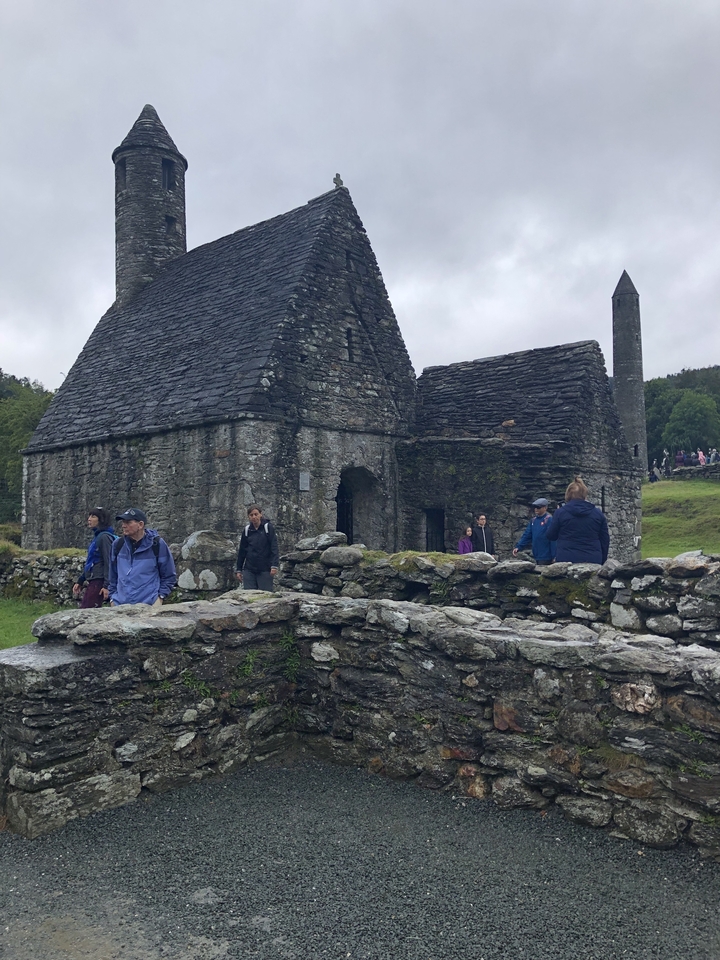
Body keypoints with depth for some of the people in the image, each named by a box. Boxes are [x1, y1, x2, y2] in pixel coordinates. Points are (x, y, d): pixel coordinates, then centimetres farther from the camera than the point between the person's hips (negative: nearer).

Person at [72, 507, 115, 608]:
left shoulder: (104, 537, -12)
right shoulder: (96, 537, 17)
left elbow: (108, 563, -17)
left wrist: (106, 586, -21)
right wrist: (79, 582, 22)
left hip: (98, 582, -9)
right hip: (92, 581, 9)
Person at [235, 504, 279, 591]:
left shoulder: (268, 527, -2)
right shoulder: (247, 530, 8)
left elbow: (274, 547, -8)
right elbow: (242, 550, 14)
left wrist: (274, 565, -19)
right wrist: (239, 570, 13)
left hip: (265, 570, -3)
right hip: (249, 570, 3)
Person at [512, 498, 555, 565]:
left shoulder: (549, 519, -11)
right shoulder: (534, 520, 11)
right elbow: (527, 535, 12)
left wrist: (554, 555, -20)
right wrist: (518, 547, 0)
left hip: (546, 557, -7)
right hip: (537, 557, 7)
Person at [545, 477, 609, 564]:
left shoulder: (561, 512, -3)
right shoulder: (598, 513, 6)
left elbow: (550, 536, 6)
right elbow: (605, 540, 9)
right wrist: (601, 561, 17)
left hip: (567, 560, -2)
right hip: (593, 561, 2)